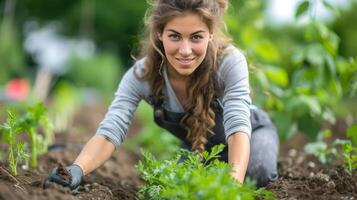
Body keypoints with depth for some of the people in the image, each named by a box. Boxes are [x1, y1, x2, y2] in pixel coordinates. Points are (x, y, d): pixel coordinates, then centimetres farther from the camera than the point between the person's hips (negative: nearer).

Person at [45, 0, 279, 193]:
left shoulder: (230, 62, -35)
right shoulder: (142, 75, -30)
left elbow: (238, 127, -43)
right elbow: (110, 131, -38)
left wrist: (233, 181, -63)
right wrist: (77, 170, -59)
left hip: (252, 133, -3)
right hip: (197, 147, 4)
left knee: (257, 174, -32)